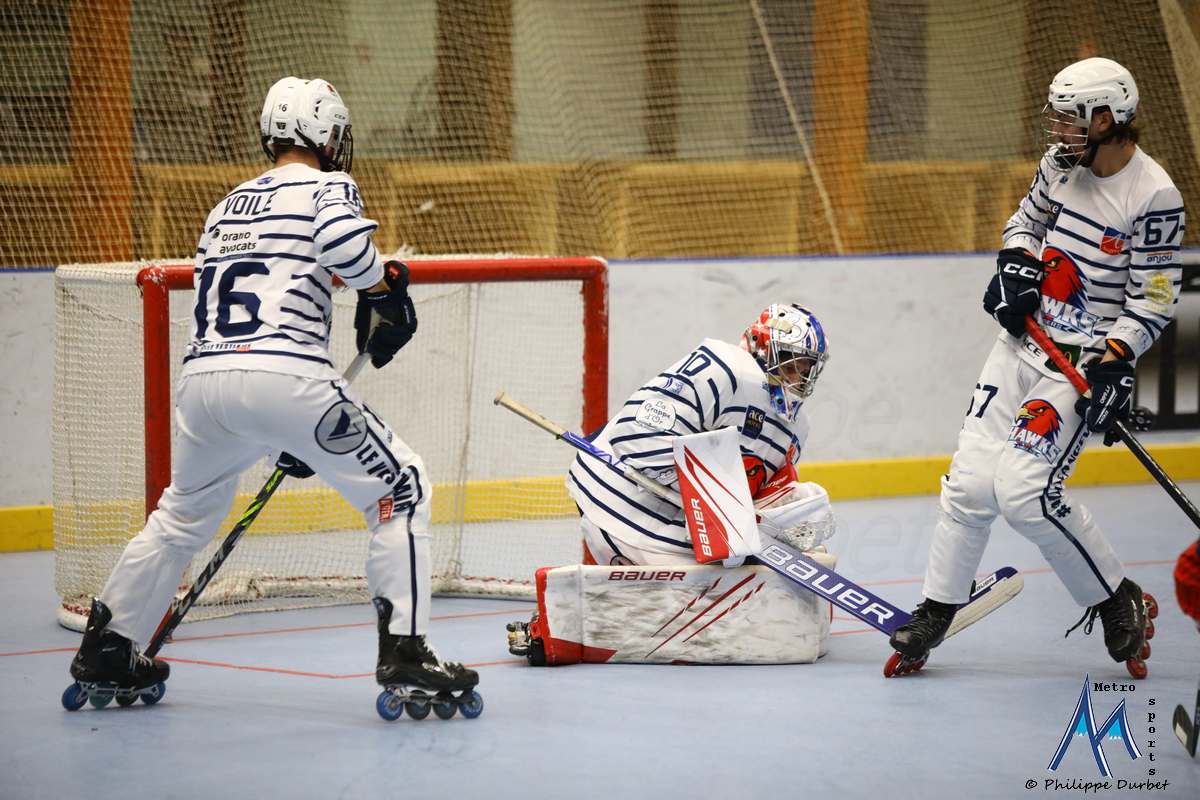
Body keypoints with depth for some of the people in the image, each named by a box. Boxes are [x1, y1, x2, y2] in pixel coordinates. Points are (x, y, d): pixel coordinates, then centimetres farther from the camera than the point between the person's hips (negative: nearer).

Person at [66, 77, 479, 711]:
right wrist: (385, 288, 3)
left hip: (202, 379, 7)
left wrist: (281, 434, 32)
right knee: (399, 487, 5)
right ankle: (405, 653, -4)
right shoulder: (327, 187, 8)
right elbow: (341, 241, -17)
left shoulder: (227, 207, 27)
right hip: (286, 378, -7)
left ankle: (106, 649, 32)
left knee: (183, 512, 28)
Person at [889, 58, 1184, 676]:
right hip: (1025, 340, 7)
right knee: (971, 481, 2)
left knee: (1024, 492, -16)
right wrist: (1016, 265, 0)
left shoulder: (1153, 197, -17)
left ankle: (1120, 603, 2)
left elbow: (1154, 299, -14)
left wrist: (1115, 362, -24)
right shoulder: (1062, 162, 3)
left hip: (1086, 362, -7)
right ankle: (936, 610, 16)